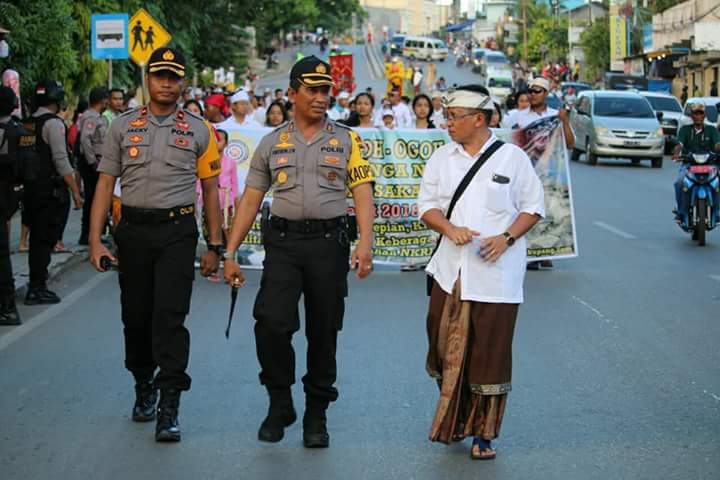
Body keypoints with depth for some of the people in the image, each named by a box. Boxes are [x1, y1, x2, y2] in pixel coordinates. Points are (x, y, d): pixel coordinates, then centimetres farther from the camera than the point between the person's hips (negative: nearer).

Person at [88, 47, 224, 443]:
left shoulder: (199, 131, 5)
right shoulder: (122, 128, 7)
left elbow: (210, 189, 9)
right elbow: (105, 184, 6)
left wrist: (215, 247, 6)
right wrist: (95, 240, -1)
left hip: (177, 231, -2)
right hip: (133, 230, 2)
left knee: (170, 316, -11)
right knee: (135, 316, 10)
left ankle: (169, 408, -10)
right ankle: (143, 387, 31)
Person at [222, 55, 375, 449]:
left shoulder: (346, 140, 7)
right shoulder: (272, 143, 10)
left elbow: (362, 194, -1)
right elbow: (251, 199, 11)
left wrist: (365, 243, -16)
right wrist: (230, 253, 6)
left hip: (329, 243, 0)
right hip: (283, 242, 0)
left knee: (323, 333, 5)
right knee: (271, 323, -14)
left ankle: (316, 415, 18)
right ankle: (279, 402, 7)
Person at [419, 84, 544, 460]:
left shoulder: (512, 158, 0)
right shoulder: (441, 158, 10)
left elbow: (532, 208, 3)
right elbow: (427, 206, 9)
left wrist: (506, 238, -13)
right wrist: (450, 229, -11)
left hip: (495, 274, -3)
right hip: (451, 272, 3)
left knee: (490, 354, 0)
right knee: (446, 348, 4)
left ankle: (483, 433, 10)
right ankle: (453, 419, 24)